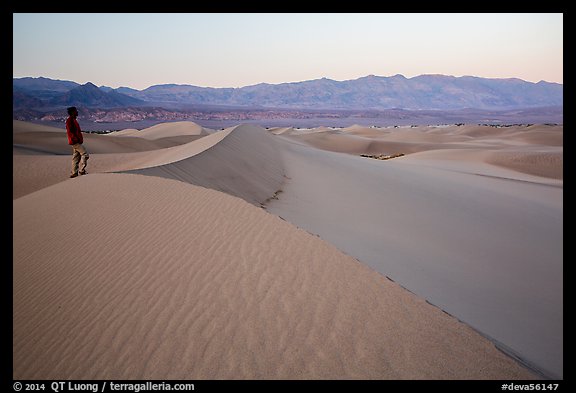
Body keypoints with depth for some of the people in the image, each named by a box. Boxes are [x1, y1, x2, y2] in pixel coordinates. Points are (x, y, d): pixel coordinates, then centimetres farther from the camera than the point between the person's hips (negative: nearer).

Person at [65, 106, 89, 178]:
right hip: (75, 142, -10)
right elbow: (70, 132, -20)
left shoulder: (73, 120, 19)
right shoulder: (70, 120, -12)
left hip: (76, 142, 10)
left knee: (76, 157, 10)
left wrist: (80, 139, 19)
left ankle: (74, 173, 13)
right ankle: (81, 171, -10)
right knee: (85, 154, -11)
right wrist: (76, 139, -23)